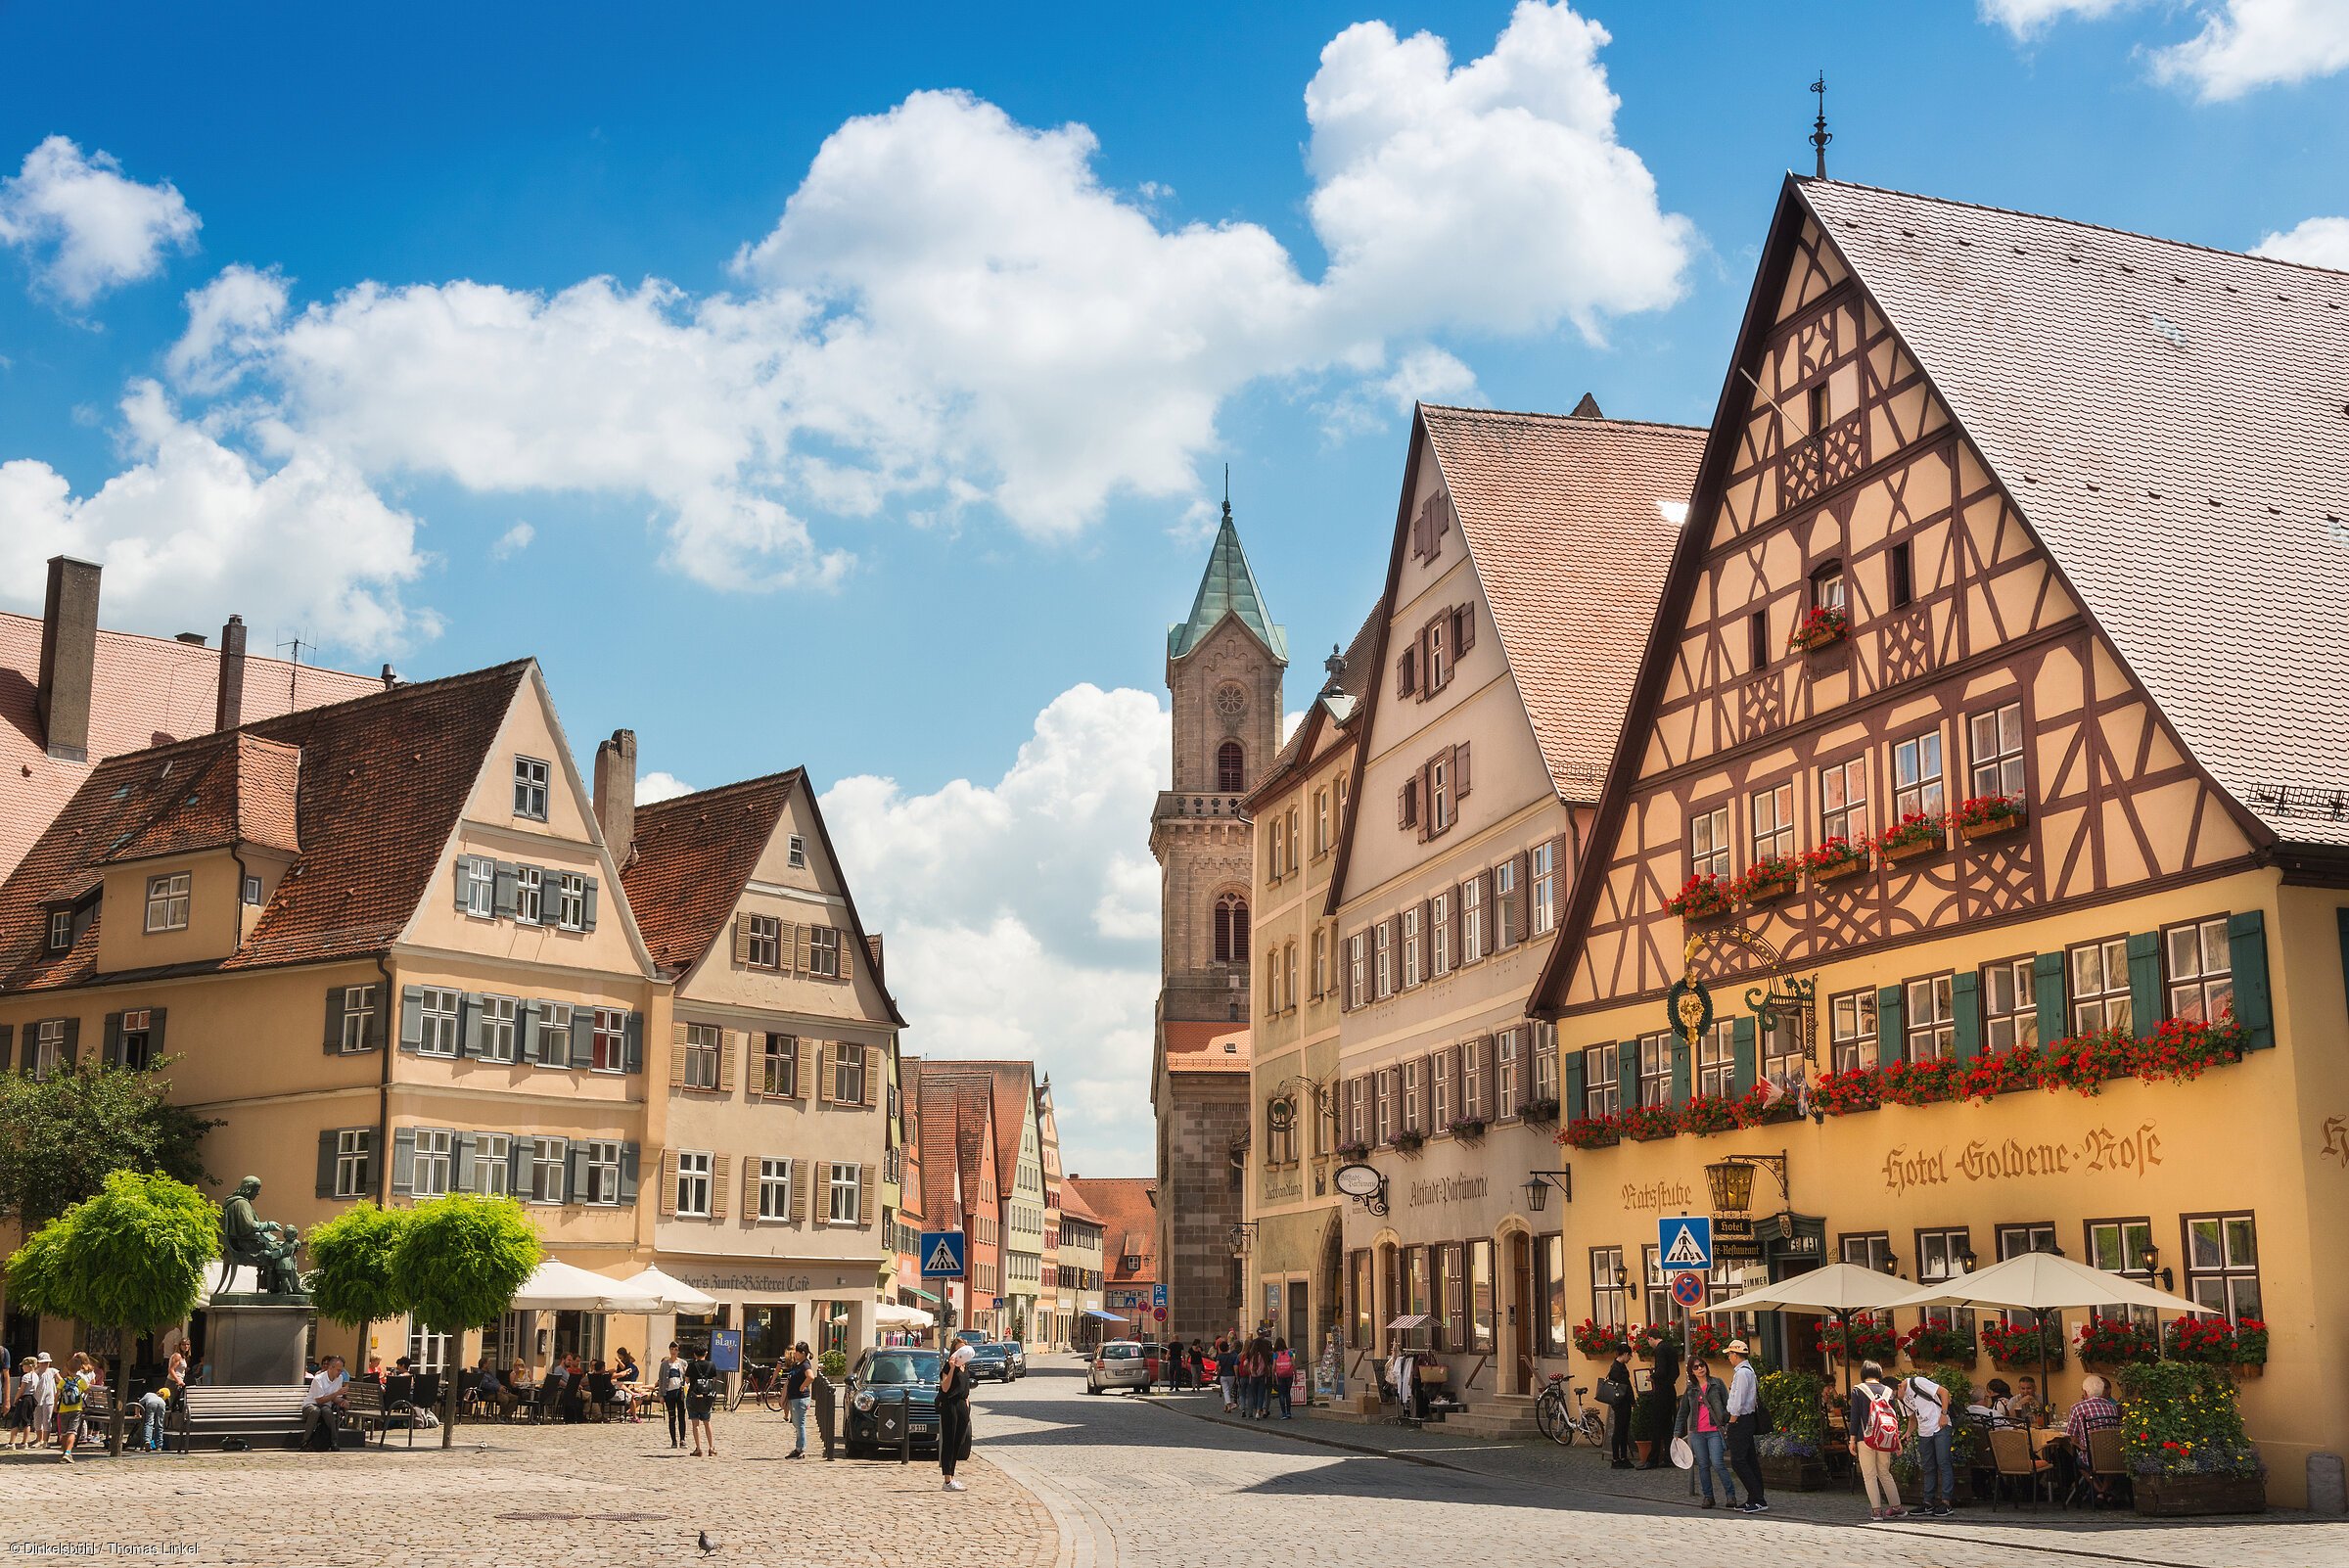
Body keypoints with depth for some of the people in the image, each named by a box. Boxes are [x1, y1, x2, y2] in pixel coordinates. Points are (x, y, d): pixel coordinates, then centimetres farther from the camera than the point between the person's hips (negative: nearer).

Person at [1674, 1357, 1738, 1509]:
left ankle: (1730, 1494, -1)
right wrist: (1677, 1432, 12)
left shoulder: (1717, 1383, 5)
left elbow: (1727, 1404, 4)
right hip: (1697, 1432, 4)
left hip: (1715, 1431, -3)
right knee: (1703, 1466, 5)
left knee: (1717, 1464, -13)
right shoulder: (1690, 1390, 12)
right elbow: (1682, 1412, 17)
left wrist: (1727, 1423, -5)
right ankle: (1708, 1496, 15)